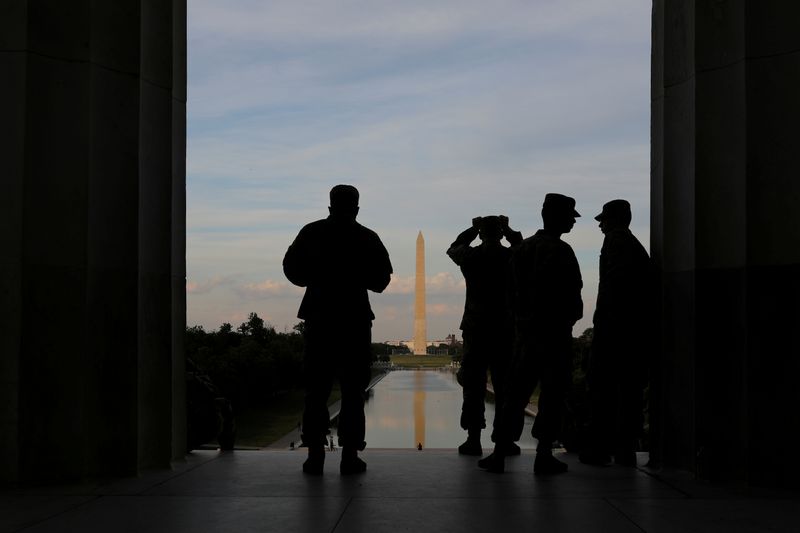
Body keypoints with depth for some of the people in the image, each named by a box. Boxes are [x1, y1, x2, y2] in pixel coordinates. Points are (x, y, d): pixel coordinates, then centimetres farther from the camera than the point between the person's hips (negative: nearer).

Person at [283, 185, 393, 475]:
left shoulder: (312, 232, 2)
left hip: (319, 317, 1)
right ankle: (349, 455, 1)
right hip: (355, 319, -1)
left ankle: (315, 454, 3)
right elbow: (381, 279, -2)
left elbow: (292, 269, 2)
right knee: (352, 390, 4)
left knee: (316, 388, 6)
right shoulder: (366, 238, 0)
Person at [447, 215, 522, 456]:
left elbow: (452, 249, 19)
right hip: (506, 330, 1)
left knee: (473, 386, 3)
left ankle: (474, 439, 1)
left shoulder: (471, 256, -4)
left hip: (475, 330, -1)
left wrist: (473, 229, 17)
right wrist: (508, 231, 16)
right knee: (505, 387, 6)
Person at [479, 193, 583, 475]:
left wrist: (521, 318, 14)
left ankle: (499, 453, 7)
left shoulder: (521, 248, 9)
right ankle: (544, 456, 2)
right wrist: (571, 316, 1)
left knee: (516, 391, 9)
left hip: (525, 329, 6)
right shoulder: (560, 251, -12)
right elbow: (572, 296, -15)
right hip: (555, 332, -6)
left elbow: (513, 290, 10)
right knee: (552, 394, 1)